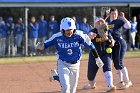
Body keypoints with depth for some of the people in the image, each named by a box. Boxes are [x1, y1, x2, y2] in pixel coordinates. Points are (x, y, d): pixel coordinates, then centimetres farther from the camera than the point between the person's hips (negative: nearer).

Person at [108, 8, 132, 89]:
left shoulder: (119, 21, -6)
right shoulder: (108, 23, 15)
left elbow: (128, 26, -22)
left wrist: (123, 18, -24)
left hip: (120, 43, -8)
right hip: (113, 45, 8)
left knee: (119, 63, -13)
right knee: (116, 64, 9)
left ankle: (127, 82, -7)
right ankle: (121, 82, 19)